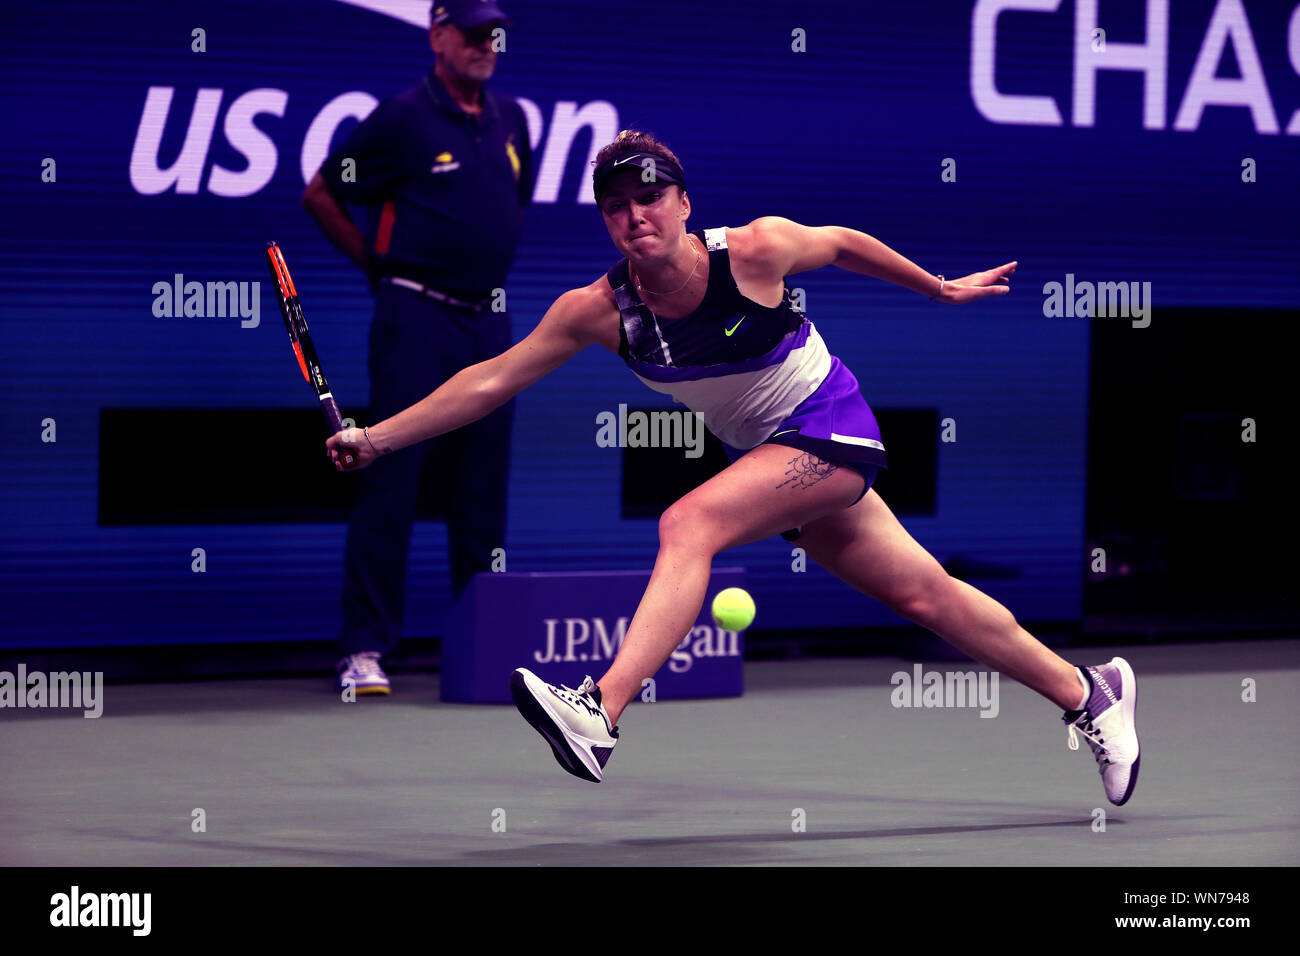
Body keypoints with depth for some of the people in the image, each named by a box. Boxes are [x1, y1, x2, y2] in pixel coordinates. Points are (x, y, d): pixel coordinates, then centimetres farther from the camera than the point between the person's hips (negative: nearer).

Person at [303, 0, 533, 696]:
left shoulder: (510, 121, 12)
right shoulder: (403, 118, -6)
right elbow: (320, 195, 0)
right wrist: (380, 265, 2)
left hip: (489, 324, 6)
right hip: (416, 320, -6)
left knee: (482, 490, 8)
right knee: (390, 487, -8)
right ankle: (364, 648, -7)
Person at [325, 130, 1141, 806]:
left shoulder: (754, 251, -21)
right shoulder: (599, 310, -12)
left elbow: (845, 244, -1)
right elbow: (490, 382, -8)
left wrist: (942, 289, 13)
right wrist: (377, 438, -14)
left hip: (833, 430, -5)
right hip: (767, 453, 5)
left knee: (688, 526, -27)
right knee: (922, 594, 12)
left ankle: (601, 715, -38)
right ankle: (1090, 694, 29)